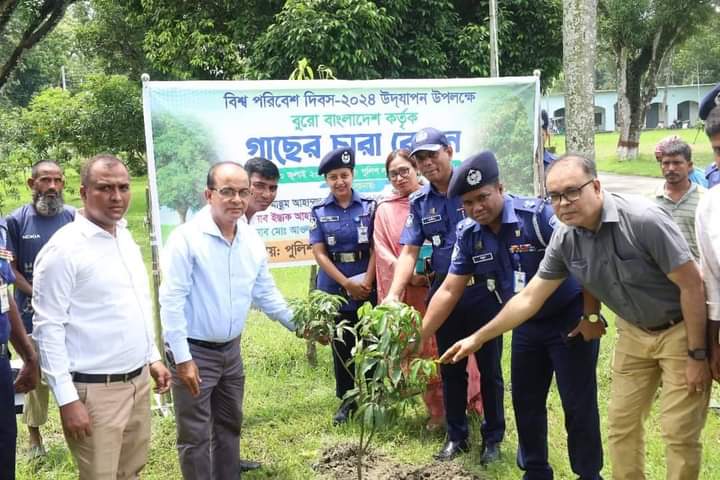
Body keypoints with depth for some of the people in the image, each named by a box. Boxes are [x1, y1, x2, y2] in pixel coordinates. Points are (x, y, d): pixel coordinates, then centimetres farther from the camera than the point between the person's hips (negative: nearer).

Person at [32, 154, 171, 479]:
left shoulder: (126, 239, 9)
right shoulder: (63, 248, -15)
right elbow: (47, 329, -16)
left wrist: (153, 357, 16)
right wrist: (67, 399, -17)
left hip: (139, 381, 7)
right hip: (96, 390, -7)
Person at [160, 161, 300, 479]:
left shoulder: (252, 241, 0)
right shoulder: (187, 238, -19)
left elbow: (265, 294, 12)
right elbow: (171, 301, -19)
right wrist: (182, 358, -20)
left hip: (231, 350, 7)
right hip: (194, 351, -6)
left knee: (229, 427, 21)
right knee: (195, 436, 5)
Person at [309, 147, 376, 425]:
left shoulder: (369, 207, 2)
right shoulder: (319, 212, 3)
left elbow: (376, 247, -1)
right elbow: (319, 253, -2)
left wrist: (367, 281, -13)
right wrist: (347, 283, -9)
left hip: (367, 288, -1)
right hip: (334, 290, 1)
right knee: (341, 346, 9)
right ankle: (346, 400, 21)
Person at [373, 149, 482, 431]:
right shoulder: (385, 209, 7)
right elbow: (382, 251, 2)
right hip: (410, 289, 1)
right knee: (422, 349, 5)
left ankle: (468, 402, 16)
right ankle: (437, 410, 15)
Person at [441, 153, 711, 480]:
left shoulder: (643, 220, -28)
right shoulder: (563, 239, -11)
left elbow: (692, 284, -21)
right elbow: (529, 298, -3)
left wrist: (697, 354, -18)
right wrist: (477, 338, -3)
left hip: (681, 329, -5)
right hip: (633, 331, 5)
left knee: (679, 432, -2)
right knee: (620, 425, 9)